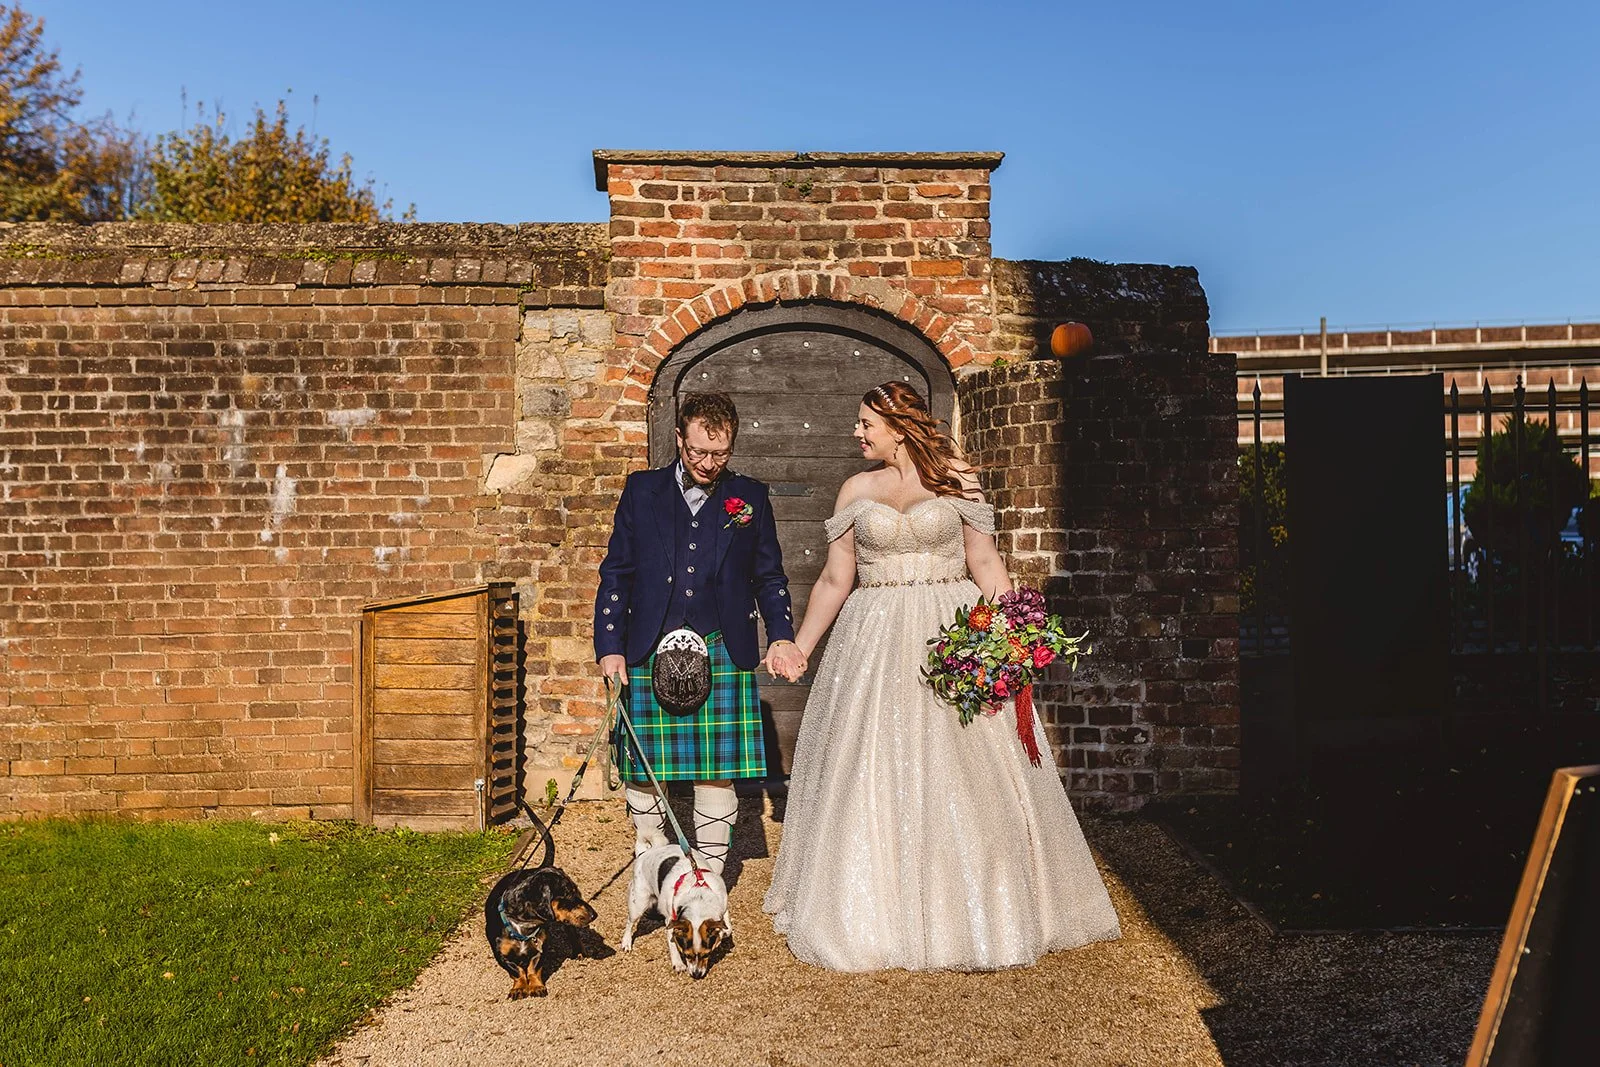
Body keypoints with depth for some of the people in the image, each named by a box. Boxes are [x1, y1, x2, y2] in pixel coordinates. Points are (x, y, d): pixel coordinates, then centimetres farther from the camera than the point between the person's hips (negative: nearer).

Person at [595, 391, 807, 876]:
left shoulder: (750, 497, 8)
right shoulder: (641, 490, 8)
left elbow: (769, 577, 13)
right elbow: (615, 573, 8)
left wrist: (781, 636, -1)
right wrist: (609, 646, 0)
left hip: (722, 655, 0)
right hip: (648, 654, 1)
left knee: (716, 772, 1)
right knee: (643, 770, 4)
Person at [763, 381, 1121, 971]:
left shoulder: (957, 479, 2)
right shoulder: (857, 490, 7)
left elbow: (986, 566, 2)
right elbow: (834, 580, 10)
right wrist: (797, 647, 8)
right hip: (874, 642, 2)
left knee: (961, 777, 2)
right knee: (872, 777, 3)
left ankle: (973, 913, 18)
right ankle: (875, 914, 18)